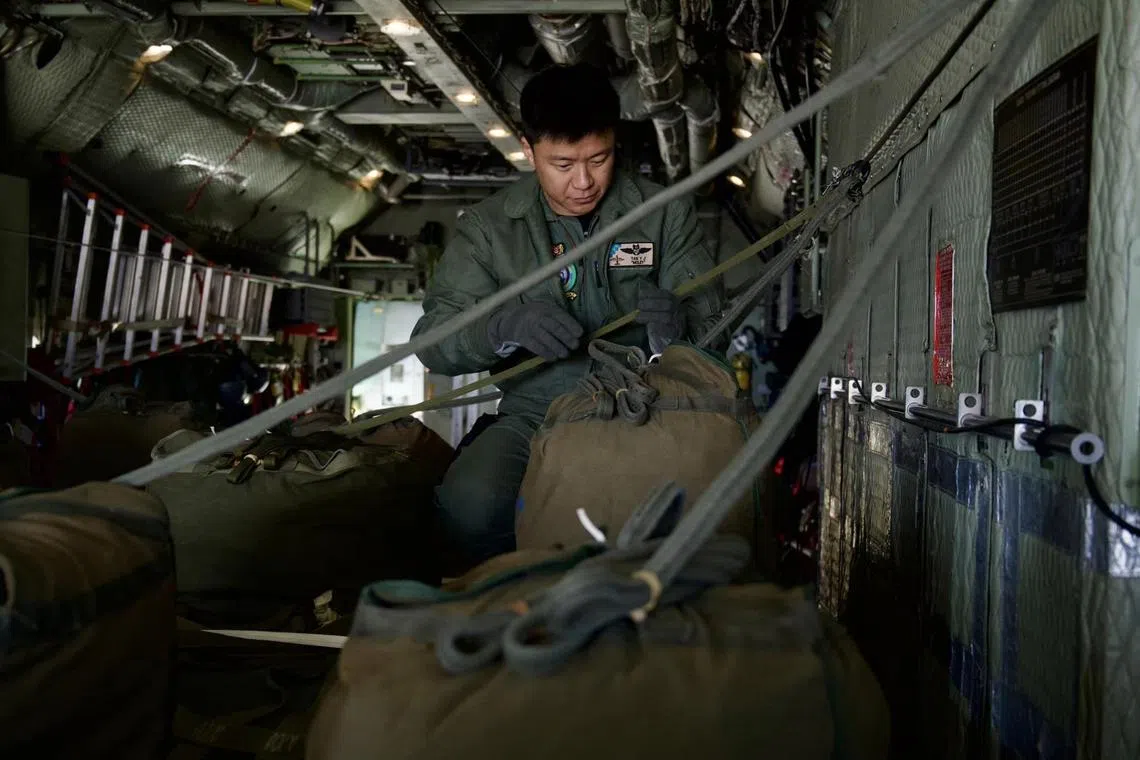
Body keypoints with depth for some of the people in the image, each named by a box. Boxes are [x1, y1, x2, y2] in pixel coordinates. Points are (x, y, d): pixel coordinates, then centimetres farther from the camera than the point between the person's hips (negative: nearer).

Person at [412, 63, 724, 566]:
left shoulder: (665, 214, 4)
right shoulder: (490, 227, 5)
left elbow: (711, 331, 2)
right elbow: (432, 339, -1)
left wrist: (677, 327, -24)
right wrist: (508, 326, -23)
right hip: (535, 416, 1)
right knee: (470, 503, -32)